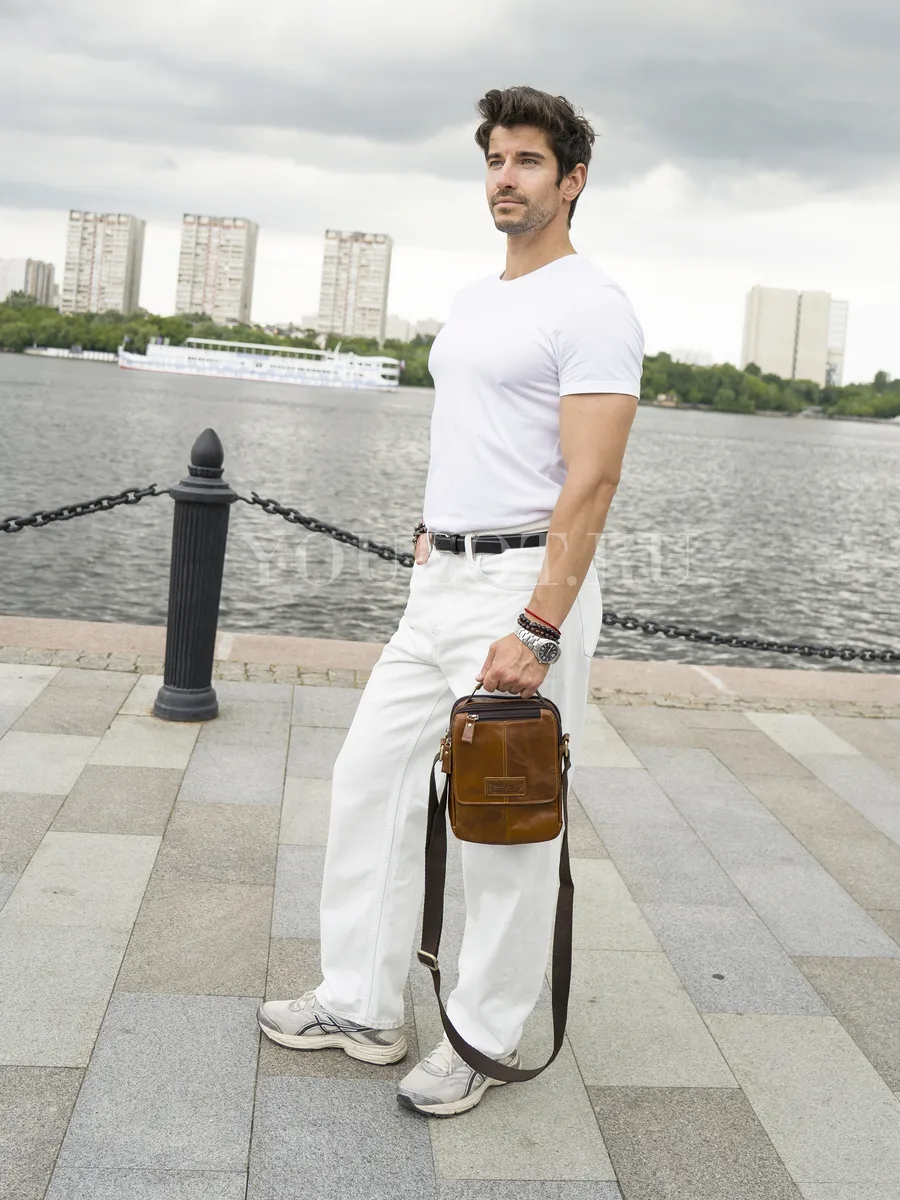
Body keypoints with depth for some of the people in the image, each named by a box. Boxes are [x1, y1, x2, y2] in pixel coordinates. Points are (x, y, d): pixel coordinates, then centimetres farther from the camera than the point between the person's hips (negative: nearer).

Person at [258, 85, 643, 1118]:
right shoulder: (473, 301, 17)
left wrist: (538, 630, -25)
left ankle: (484, 1039, 19)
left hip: (526, 584, -9)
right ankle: (360, 1007, 25)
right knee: (369, 780, 12)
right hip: (440, 580, 9)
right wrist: (426, 542, 17)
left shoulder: (591, 308, -11)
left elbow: (590, 481, -20)